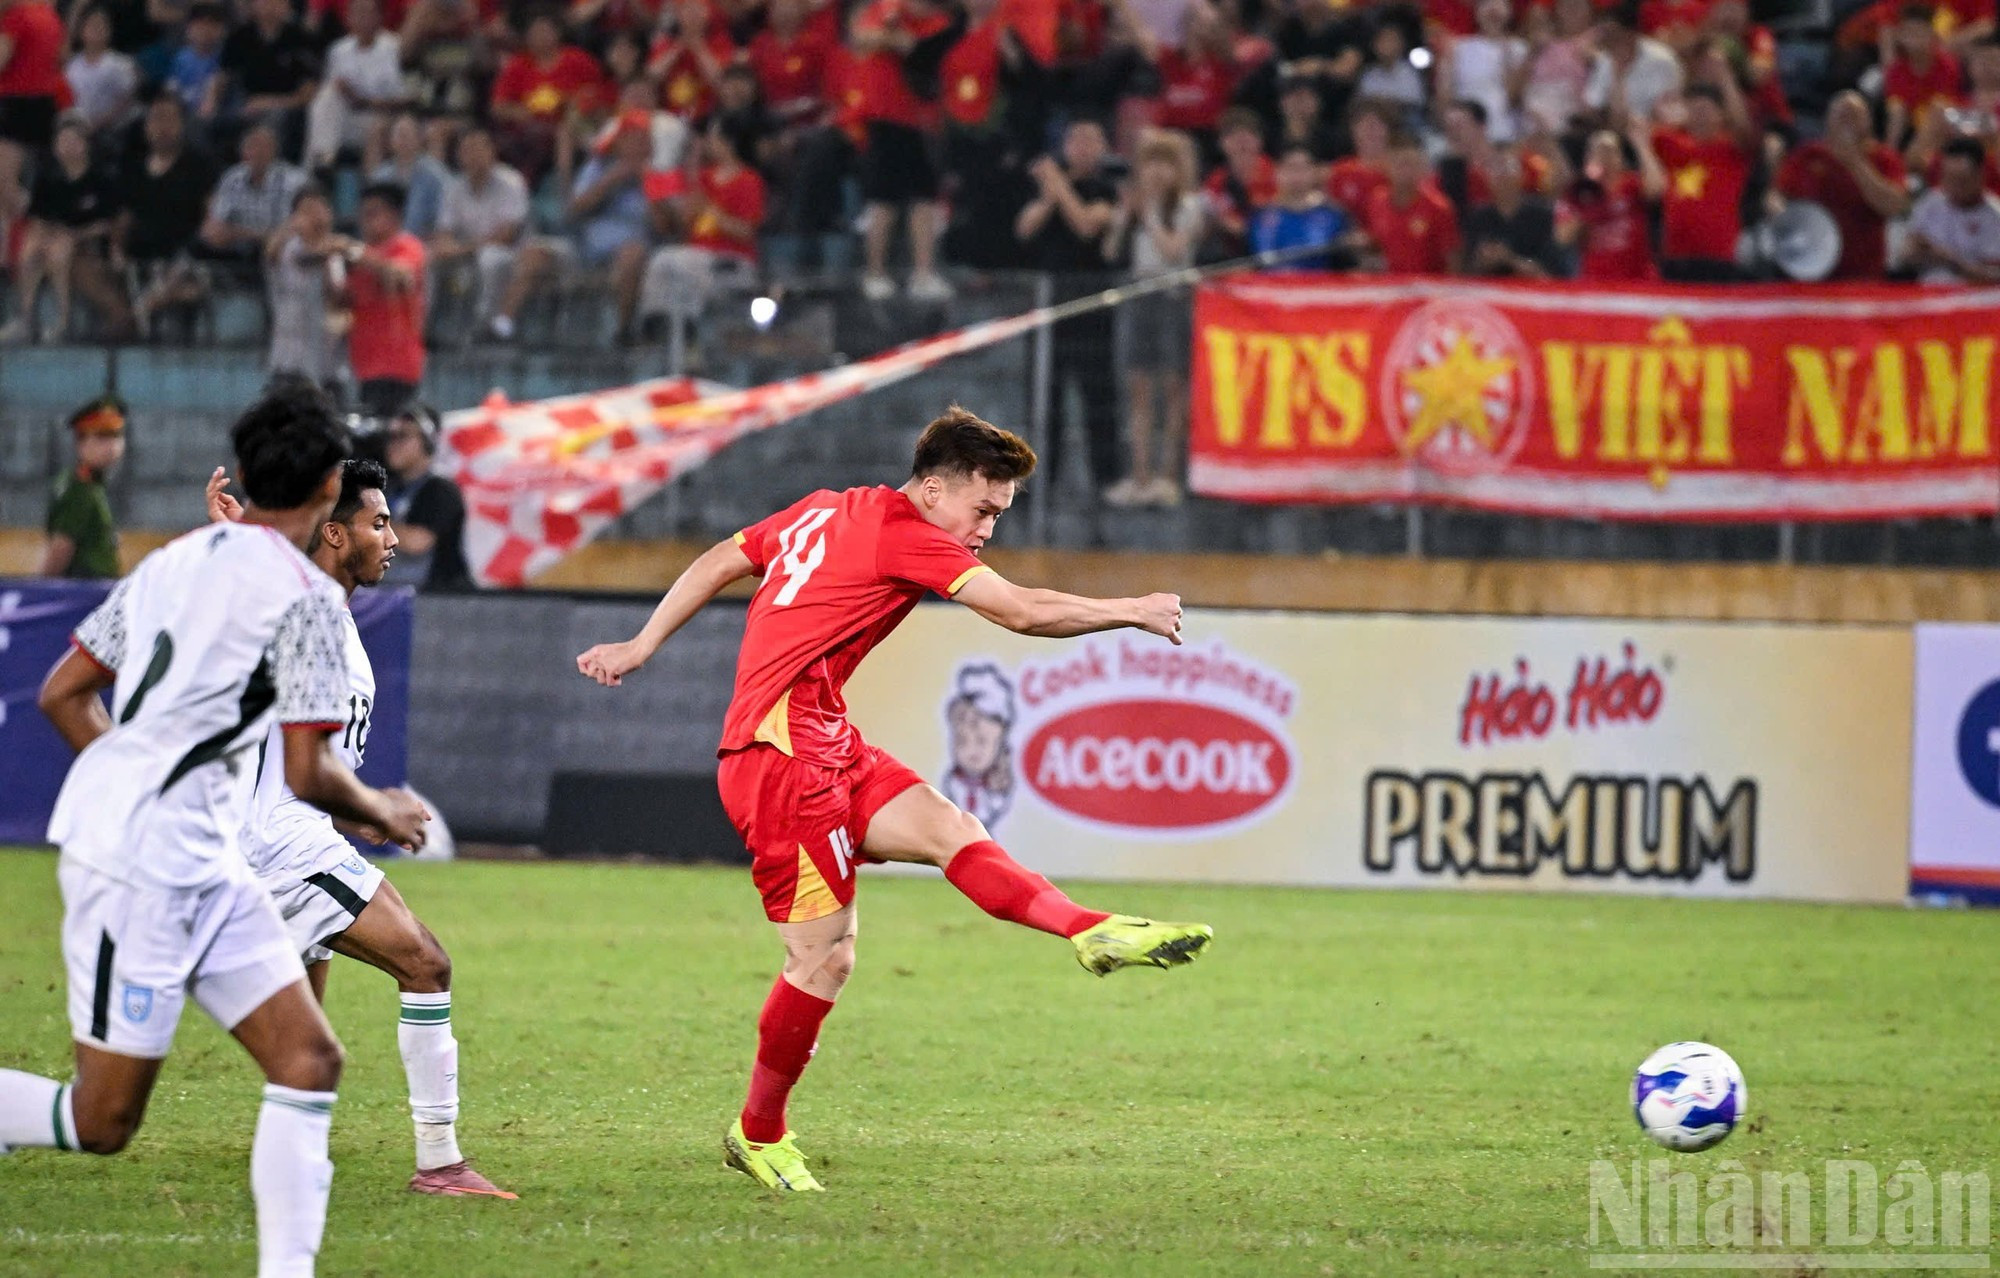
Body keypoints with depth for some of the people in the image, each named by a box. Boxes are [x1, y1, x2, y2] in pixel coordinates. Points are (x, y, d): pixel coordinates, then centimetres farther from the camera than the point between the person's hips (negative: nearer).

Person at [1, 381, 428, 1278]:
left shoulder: (174, 561, 11)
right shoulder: (304, 594, -12)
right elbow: (307, 775, -15)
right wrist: (381, 814, 5)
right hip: (136, 863, -9)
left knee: (309, 1059, 4)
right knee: (102, 1120, -4)